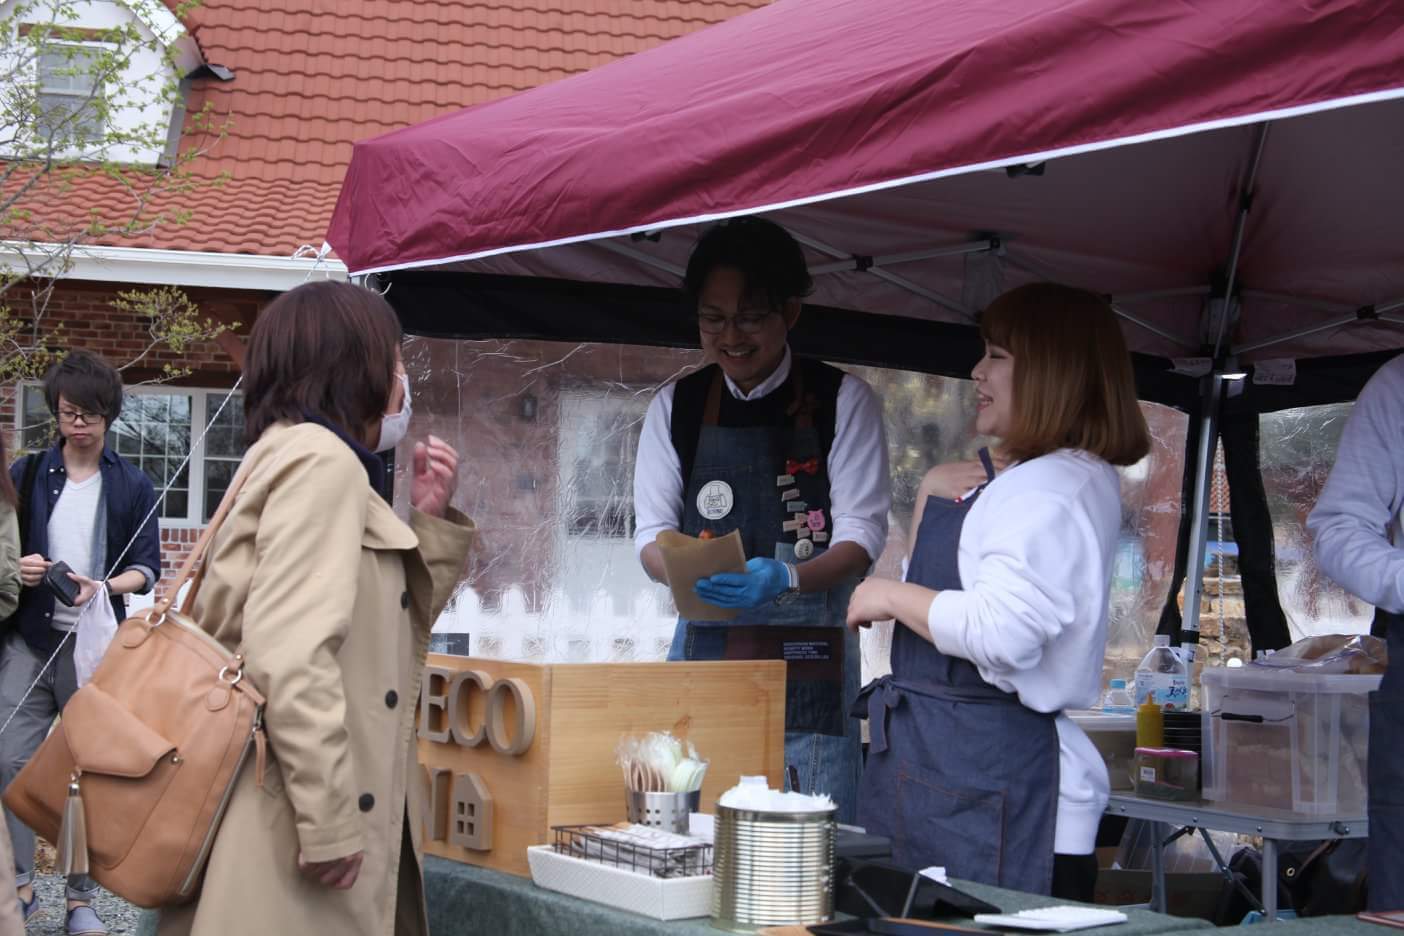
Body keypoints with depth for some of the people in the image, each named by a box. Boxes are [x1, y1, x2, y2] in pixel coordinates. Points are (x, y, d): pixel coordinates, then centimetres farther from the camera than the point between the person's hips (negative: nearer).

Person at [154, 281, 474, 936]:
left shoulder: (294, 457, 20)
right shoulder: (320, 459, -11)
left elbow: (386, 637, 23)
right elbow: (290, 654, -24)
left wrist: (429, 519, 13)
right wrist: (328, 821, -23)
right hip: (294, 825, -10)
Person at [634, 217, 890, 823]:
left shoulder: (842, 401, 1)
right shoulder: (675, 408, 10)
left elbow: (862, 533, -4)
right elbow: (651, 533, 7)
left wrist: (784, 578, -23)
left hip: (809, 658, -2)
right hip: (706, 648, 2)